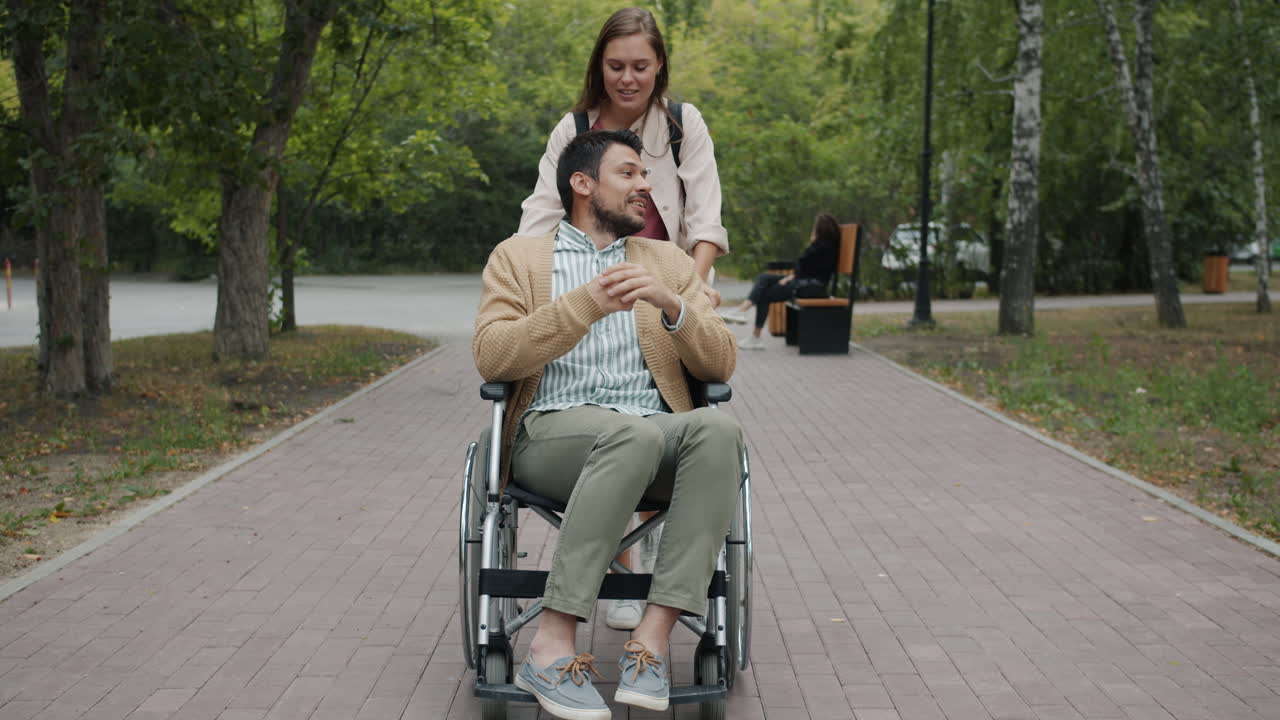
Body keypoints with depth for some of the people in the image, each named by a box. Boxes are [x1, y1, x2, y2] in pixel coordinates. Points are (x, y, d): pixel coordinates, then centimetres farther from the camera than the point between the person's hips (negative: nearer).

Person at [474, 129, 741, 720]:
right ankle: (552, 647, -35)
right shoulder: (517, 256, 15)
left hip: (653, 439, 3)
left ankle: (652, 640, -34)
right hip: (552, 436, -3)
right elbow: (491, 358, -2)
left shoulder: (668, 262, 23)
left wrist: (671, 305, -9)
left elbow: (720, 364, 11)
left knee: (717, 427, -32)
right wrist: (586, 304, -14)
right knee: (634, 432, -37)